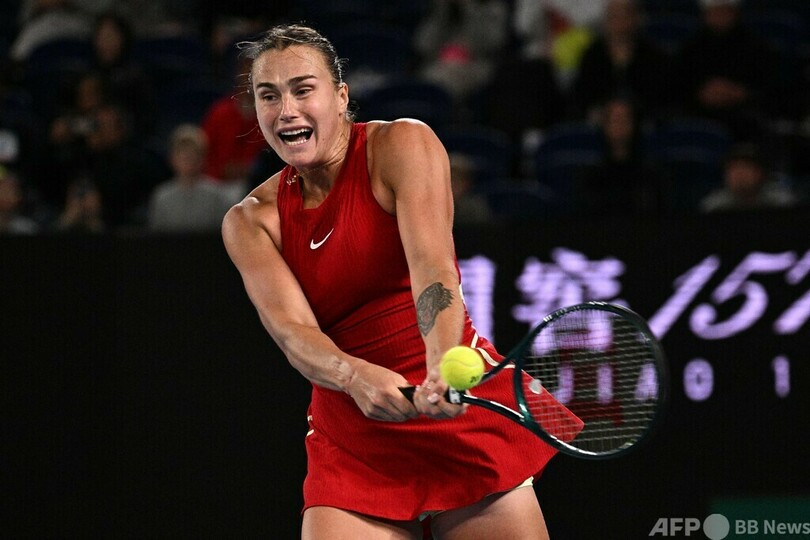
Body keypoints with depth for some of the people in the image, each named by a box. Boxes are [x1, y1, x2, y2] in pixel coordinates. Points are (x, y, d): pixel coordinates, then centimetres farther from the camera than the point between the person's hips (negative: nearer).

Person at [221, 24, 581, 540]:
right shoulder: (249, 221, 2)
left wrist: (444, 371, -40)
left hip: (457, 406, -2)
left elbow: (432, 265, -21)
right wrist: (356, 377, -35)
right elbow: (292, 329, -12)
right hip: (350, 446, 2)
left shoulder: (402, 145, -6)